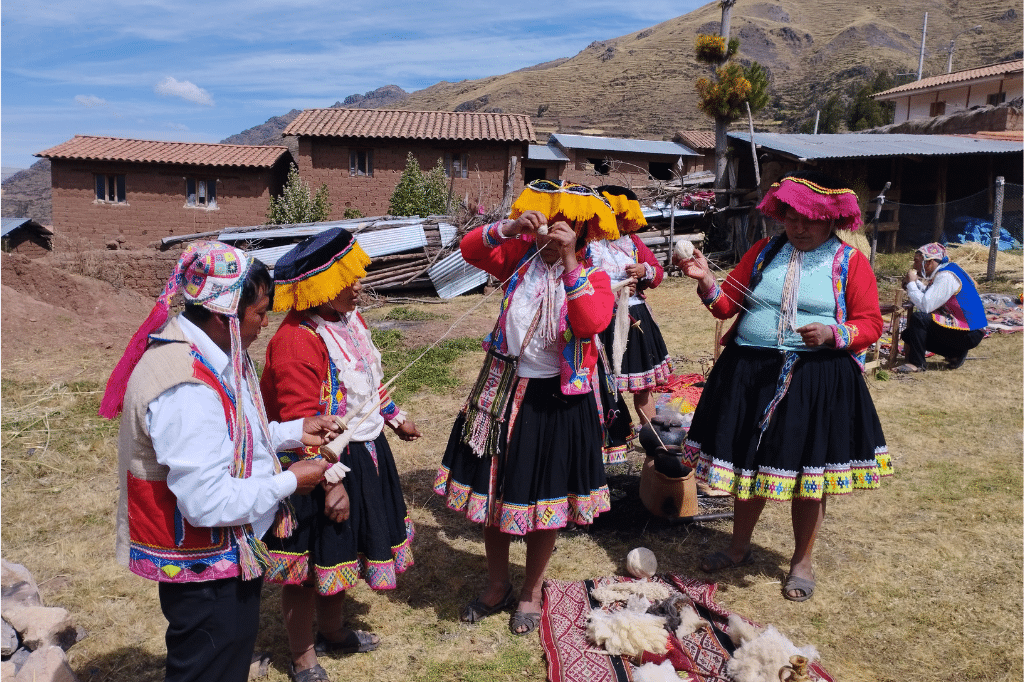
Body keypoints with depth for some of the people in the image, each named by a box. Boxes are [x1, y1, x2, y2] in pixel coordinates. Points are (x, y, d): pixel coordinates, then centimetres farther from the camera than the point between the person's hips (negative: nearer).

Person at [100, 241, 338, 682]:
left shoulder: (213, 355, 0)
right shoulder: (186, 386, -32)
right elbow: (209, 503, -31)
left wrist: (295, 431, 4)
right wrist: (289, 483, -20)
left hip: (233, 553, 10)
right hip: (205, 576, -10)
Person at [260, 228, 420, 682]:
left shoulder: (349, 319, 4)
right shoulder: (298, 339, -26)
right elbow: (302, 424, -27)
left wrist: (394, 417, 25)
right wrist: (332, 482, -26)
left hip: (363, 454, 9)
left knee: (342, 551, 25)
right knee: (310, 562, 9)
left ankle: (332, 629, 48)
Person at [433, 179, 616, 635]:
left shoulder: (594, 275, -8)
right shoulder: (521, 255, 0)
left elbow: (591, 323, -26)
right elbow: (470, 250, -8)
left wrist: (569, 258, -29)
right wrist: (510, 226, -22)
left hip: (557, 399, -3)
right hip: (504, 390, 3)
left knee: (544, 498, 11)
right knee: (492, 489, 14)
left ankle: (531, 592, 35)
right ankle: (497, 585, 37)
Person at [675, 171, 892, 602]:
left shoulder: (850, 262, 1)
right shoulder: (764, 252, 9)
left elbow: (871, 323, -2)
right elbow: (727, 307, 6)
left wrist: (834, 333, -20)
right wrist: (706, 282, -12)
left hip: (817, 380, -2)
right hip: (750, 374, 3)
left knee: (809, 473, 6)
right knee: (748, 461, 13)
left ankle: (802, 561, 27)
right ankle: (739, 547, 35)